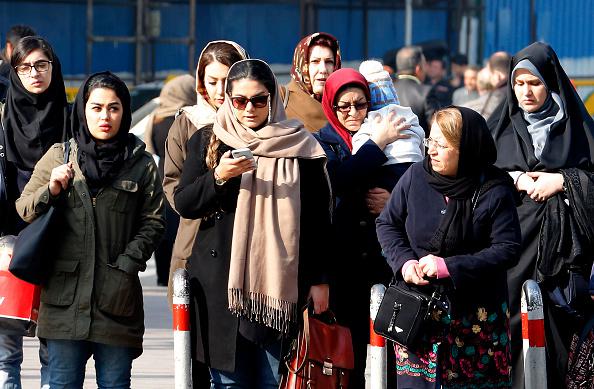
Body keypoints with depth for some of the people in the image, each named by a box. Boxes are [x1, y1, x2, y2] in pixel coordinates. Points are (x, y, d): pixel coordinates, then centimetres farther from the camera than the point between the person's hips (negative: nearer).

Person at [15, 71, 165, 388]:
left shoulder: (142, 165, 7)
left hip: (117, 297, 0)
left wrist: (128, 263, -9)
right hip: (65, 295, 1)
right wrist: (51, 190, -10)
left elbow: (153, 222, 4)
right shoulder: (58, 156, 8)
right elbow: (24, 209, 9)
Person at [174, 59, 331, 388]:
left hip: (279, 282, -1)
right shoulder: (207, 142, 9)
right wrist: (219, 177, -13)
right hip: (220, 281, 1)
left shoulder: (299, 145, 5)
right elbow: (183, 204, 4)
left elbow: (318, 218, 8)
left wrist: (319, 279, 4)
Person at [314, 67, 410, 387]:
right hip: (339, 266, -2)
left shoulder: (392, 139, 12)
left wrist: (393, 202, -6)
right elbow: (337, 179, -15)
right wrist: (377, 144, -9)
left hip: (379, 262, 2)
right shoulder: (321, 143, 6)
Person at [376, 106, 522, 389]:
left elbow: (507, 249, -10)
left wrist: (449, 267, -17)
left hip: (476, 315, -2)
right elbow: (387, 223, 10)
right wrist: (404, 261, -9)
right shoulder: (416, 177, -1)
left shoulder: (494, 192, -9)